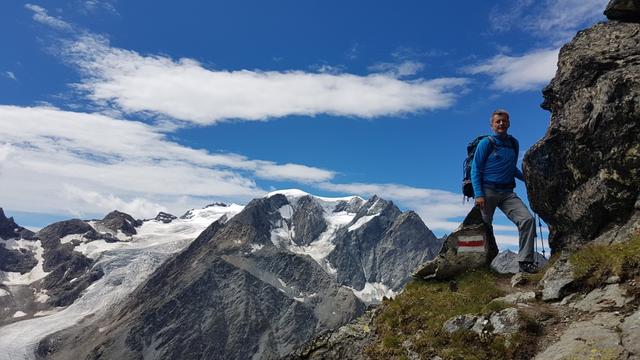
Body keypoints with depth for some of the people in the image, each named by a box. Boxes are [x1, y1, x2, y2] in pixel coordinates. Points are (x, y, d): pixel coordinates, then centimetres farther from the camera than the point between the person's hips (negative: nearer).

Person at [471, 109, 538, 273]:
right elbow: (475, 170, -4)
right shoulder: (485, 143, -1)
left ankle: (525, 261, -10)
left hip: (507, 193, 5)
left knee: (528, 219, -14)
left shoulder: (514, 143, 16)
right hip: (488, 192, -4)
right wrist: (478, 195, -14)